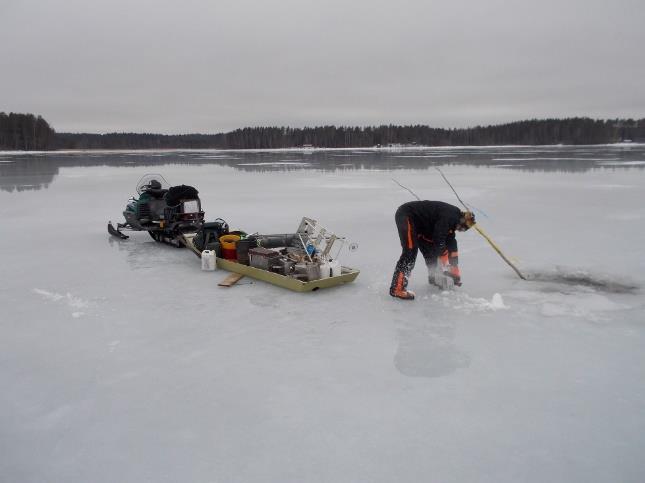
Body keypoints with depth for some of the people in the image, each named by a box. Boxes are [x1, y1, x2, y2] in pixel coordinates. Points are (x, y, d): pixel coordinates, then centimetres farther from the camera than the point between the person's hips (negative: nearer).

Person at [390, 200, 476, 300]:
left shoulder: (452, 219, 10)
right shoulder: (448, 216, -20)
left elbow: (451, 244, 15)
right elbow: (439, 240, -23)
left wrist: (454, 270, 16)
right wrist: (446, 264, -12)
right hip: (406, 216, -10)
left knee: (431, 249, 13)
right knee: (410, 251, -20)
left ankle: (435, 277, 33)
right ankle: (397, 289, -23)